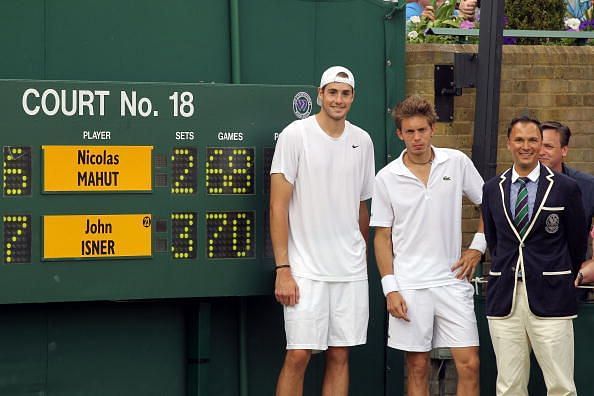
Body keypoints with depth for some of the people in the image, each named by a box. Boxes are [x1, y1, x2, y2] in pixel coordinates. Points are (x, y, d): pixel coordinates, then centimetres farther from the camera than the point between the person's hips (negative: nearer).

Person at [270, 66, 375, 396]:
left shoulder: (362, 141, 9)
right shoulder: (295, 135, -4)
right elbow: (279, 205, -7)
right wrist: (283, 269, -12)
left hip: (351, 270, 5)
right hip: (306, 270, -4)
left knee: (340, 356, 7)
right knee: (298, 356, -7)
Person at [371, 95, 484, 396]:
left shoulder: (457, 163, 2)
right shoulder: (386, 178, 0)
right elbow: (382, 237, 3)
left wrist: (477, 248, 5)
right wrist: (390, 288, -4)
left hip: (451, 279, 1)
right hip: (409, 286, -1)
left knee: (469, 364, -5)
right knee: (417, 368, 5)